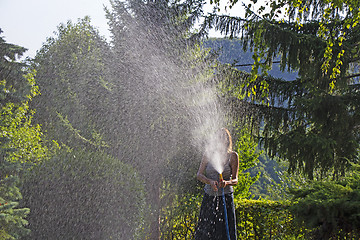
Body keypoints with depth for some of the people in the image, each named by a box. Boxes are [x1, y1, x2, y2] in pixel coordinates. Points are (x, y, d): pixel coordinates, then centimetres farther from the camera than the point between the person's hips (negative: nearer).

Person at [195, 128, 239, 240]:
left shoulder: (232, 156, -2)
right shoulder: (208, 154, 3)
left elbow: (235, 180, -2)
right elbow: (199, 175, 0)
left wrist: (226, 183, -24)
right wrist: (210, 182, -19)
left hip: (225, 197, -2)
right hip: (209, 196, 2)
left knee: (224, 231, -3)